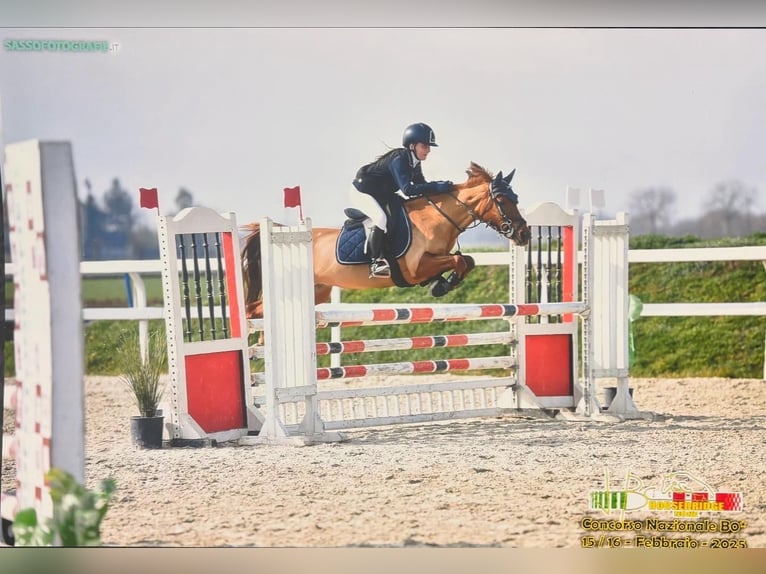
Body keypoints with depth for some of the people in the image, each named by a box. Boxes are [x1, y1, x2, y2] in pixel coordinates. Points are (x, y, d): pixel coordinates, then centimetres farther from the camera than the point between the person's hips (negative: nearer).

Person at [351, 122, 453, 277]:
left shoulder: (414, 162, -3)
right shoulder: (398, 159, -30)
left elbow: (420, 185, -1)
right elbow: (407, 189, -40)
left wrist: (440, 186, -20)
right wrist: (437, 186, -45)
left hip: (383, 195, 10)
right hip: (363, 191, -10)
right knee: (381, 218, -33)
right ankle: (375, 262, -23)